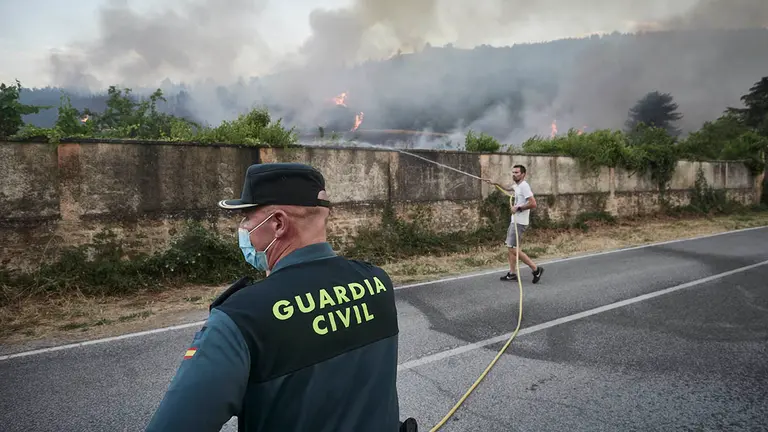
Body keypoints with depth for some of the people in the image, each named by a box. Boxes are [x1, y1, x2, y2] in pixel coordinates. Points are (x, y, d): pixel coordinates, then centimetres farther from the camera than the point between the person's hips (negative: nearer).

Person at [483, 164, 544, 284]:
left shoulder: (524, 186, -17)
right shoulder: (516, 185, 13)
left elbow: (533, 203, -26)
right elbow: (508, 189, 37)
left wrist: (518, 208, -20)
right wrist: (496, 183, 29)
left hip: (519, 223, -10)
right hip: (515, 220, 10)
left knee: (514, 249, -9)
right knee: (510, 247, 12)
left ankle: (536, 269, -4)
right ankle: (512, 273, 17)